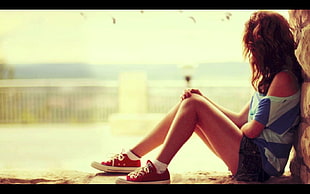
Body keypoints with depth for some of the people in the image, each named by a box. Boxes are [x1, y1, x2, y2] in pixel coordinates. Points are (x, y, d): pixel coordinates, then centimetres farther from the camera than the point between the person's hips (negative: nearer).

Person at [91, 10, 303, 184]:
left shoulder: (284, 78, -15)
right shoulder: (270, 76, 17)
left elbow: (253, 129, -18)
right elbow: (241, 119, 15)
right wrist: (203, 99, 6)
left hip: (261, 163, -9)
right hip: (253, 158, 9)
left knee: (193, 105, -15)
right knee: (187, 104, 4)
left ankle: (158, 169, -12)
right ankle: (132, 157, 6)